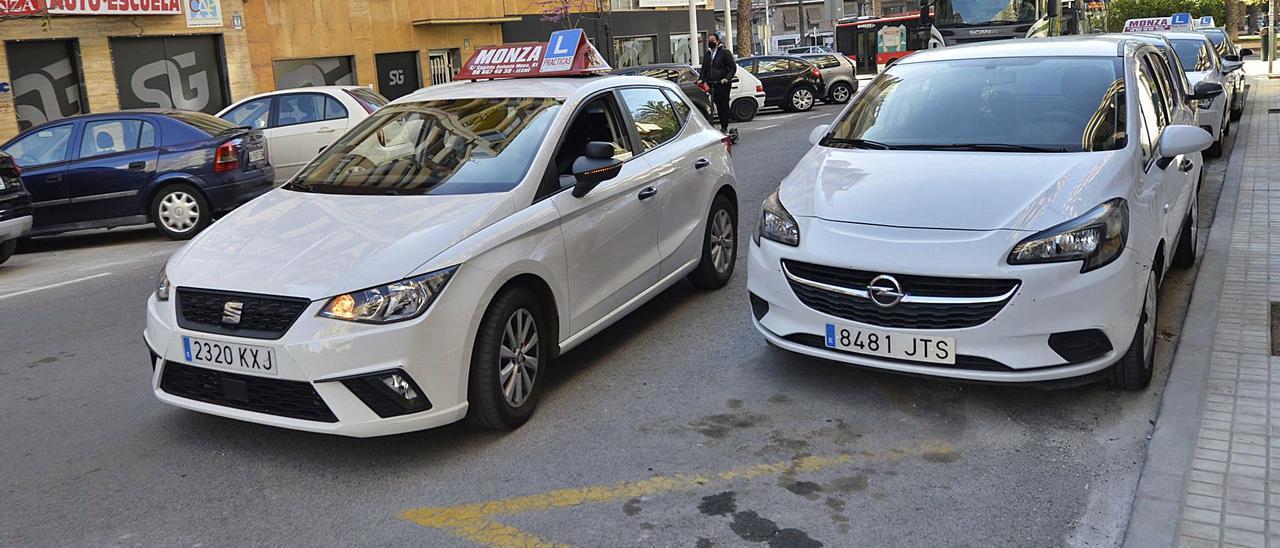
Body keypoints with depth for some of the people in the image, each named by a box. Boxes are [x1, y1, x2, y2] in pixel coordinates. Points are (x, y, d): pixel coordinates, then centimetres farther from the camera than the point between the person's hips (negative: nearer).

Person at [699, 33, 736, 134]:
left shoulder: (725, 52, -2)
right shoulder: (707, 54, 17)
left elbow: (733, 67, -5)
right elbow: (704, 69, 24)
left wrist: (727, 78, -18)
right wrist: (702, 79, 6)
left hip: (723, 84, -6)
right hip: (712, 84, 6)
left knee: (724, 105, -5)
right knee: (718, 105, 6)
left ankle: (725, 127, -3)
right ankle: (723, 126, 12)